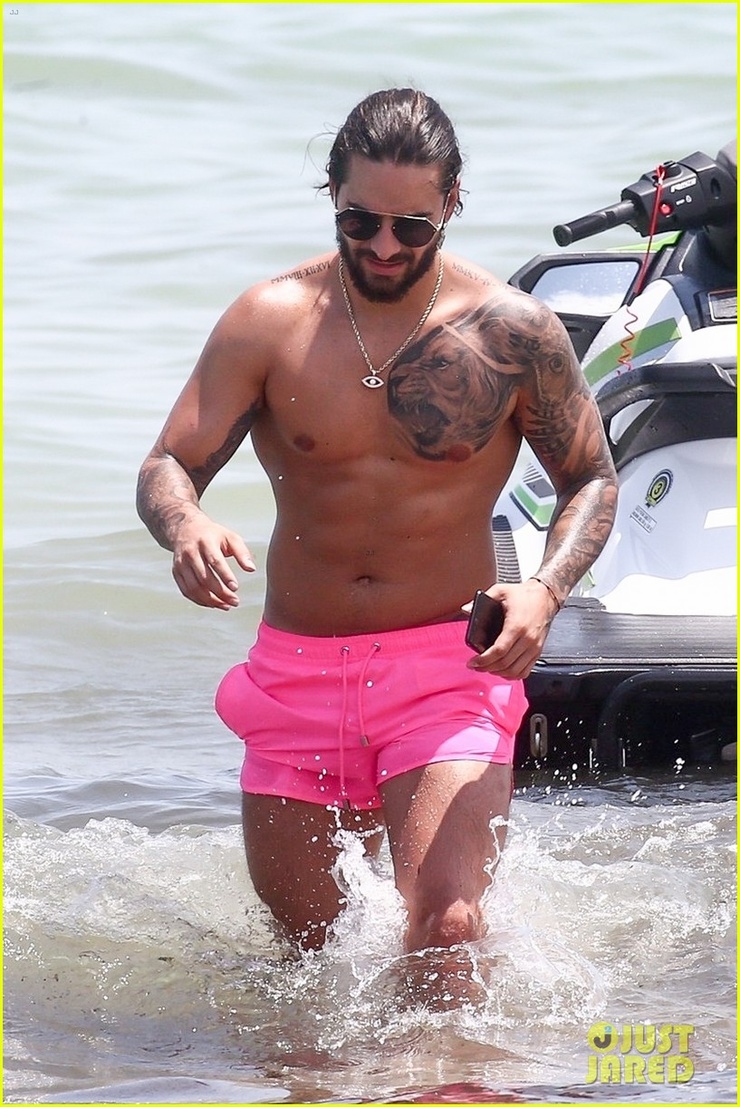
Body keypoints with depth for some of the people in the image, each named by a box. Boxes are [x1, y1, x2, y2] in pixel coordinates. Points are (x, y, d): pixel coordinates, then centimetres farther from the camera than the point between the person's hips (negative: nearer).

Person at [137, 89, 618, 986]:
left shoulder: (513, 333, -6)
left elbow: (590, 479, 5)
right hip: (296, 668, 2)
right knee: (306, 944, 13)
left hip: (447, 667, -2)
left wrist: (545, 591, -16)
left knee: (443, 930, -21)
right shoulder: (269, 323, -5)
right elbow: (167, 467, -4)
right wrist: (186, 528, -30)